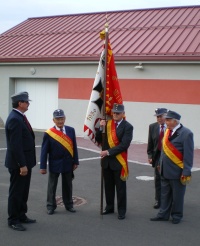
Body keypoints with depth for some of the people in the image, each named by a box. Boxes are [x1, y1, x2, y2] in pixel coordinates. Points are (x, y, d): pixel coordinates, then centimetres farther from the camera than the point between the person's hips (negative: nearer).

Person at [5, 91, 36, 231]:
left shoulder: (20, 117, 11)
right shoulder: (14, 119, -21)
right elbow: (15, 145, -24)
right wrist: (22, 165, -23)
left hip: (25, 162, 10)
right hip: (18, 164, -10)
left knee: (23, 191, 18)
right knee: (16, 192, 1)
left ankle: (21, 216, 29)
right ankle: (13, 220, 11)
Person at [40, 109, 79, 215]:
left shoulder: (71, 130, -1)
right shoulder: (48, 133, -10)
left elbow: (74, 147, 3)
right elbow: (44, 151, -8)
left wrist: (75, 162, 1)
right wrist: (43, 167, -10)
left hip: (68, 164, 3)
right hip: (54, 164, -3)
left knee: (67, 185, 15)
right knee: (52, 186, 8)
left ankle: (69, 204, 28)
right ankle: (51, 206, 19)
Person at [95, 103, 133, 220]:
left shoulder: (128, 127, -10)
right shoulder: (107, 124, 5)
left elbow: (124, 145, -18)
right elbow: (98, 140, 6)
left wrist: (108, 152, -19)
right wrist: (101, 128, -11)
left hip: (119, 161, -5)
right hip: (107, 161, 5)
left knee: (120, 187, 3)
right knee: (108, 186, 15)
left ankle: (121, 210, 13)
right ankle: (109, 207, 29)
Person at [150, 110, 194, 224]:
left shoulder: (186, 133, -15)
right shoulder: (167, 131, 5)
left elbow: (188, 155, -15)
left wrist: (186, 172, -15)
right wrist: (160, 164, 13)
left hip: (177, 172, -6)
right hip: (165, 171, 6)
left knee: (177, 196, 9)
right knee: (165, 194, 15)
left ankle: (177, 216, 24)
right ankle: (164, 214, 26)